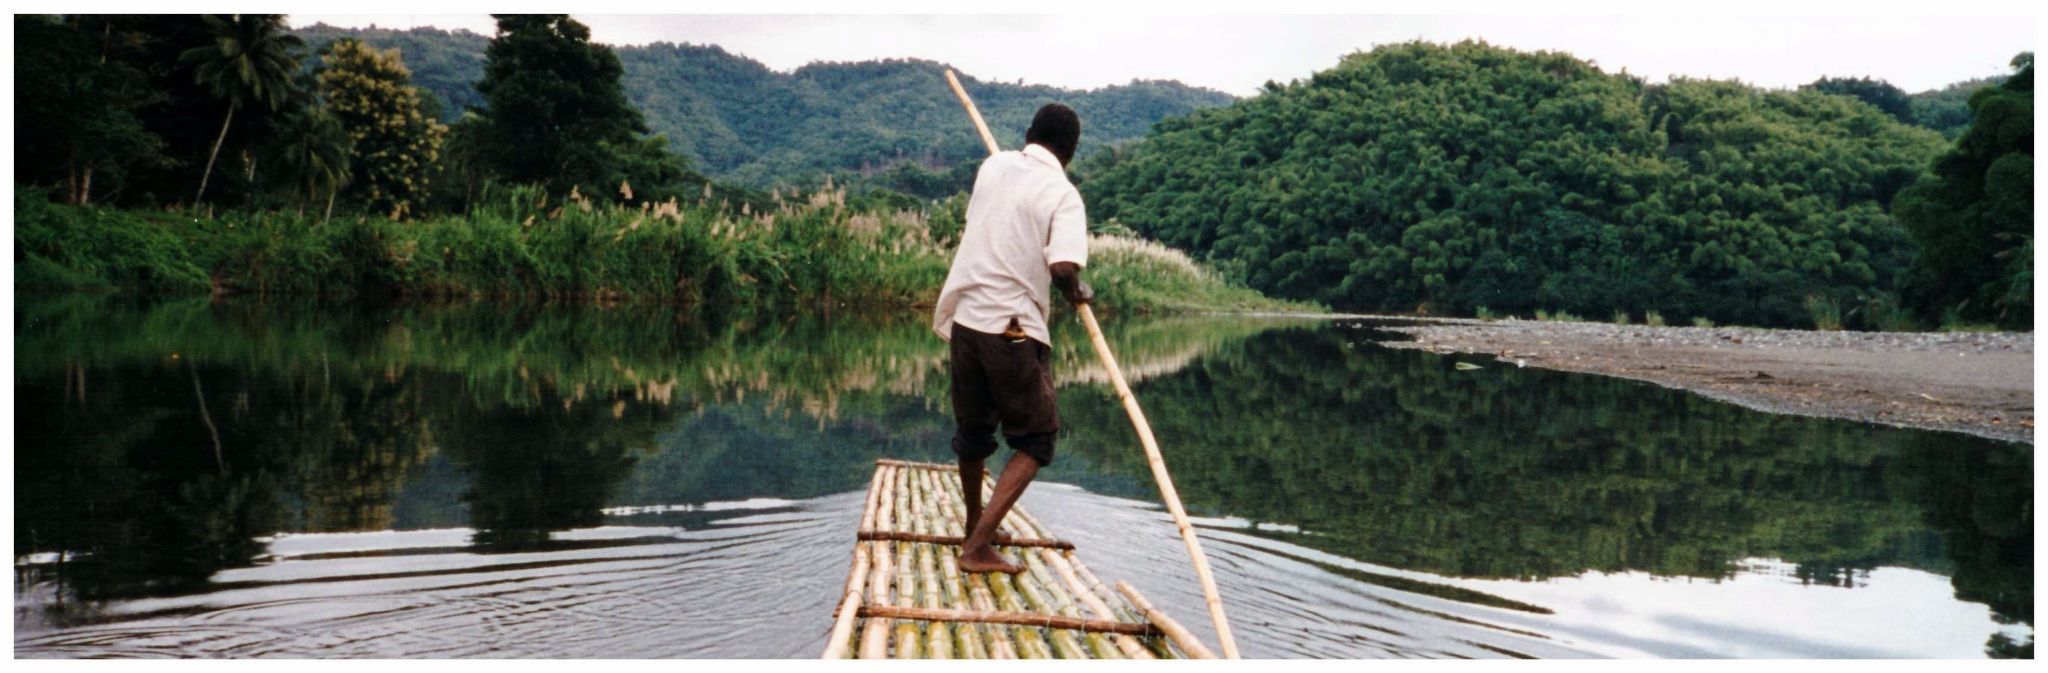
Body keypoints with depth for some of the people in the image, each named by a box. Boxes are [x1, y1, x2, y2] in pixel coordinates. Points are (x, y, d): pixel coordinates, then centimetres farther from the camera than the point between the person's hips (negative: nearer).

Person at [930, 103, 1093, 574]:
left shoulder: (994, 166, 9)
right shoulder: (1062, 195, -8)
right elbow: (1063, 267, -22)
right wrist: (1078, 294, -1)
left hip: (962, 317, 6)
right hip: (1012, 328, -6)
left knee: (972, 432, 22)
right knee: (1035, 441, 5)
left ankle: (976, 527, 40)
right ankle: (978, 547, -6)